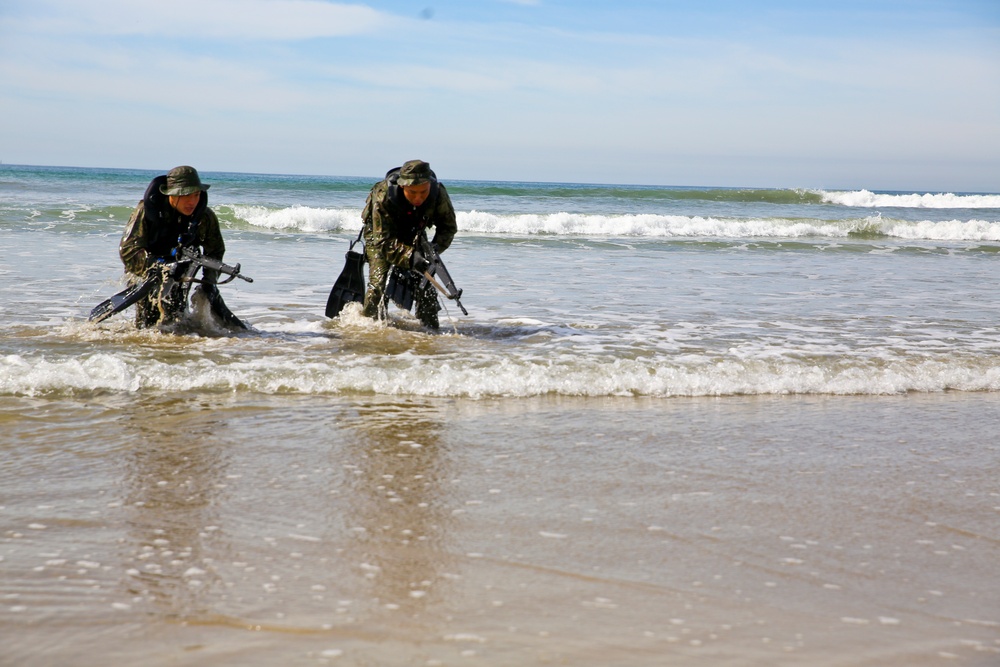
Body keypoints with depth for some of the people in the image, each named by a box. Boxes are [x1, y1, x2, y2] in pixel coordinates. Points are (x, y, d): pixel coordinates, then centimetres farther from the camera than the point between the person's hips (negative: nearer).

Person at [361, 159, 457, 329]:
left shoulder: (439, 194, -30)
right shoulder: (383, 196, -39)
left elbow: (448, 227, -13)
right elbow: (383, 241, -37)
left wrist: (435, 248, -33)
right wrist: (410, 256, -53)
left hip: (413, 236, 3)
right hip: (379, 234, -3)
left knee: (425, 284, -6)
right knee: (378, 284, -15)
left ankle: (430, 328, 9)